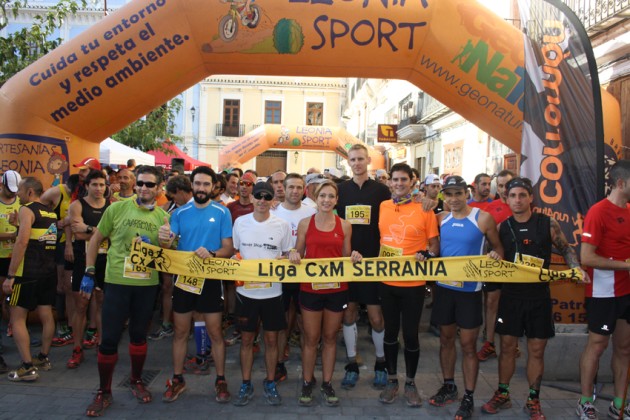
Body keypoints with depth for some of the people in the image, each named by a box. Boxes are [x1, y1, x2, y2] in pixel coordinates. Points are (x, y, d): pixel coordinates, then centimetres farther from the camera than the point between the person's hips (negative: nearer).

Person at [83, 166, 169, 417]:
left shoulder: (164, 217, 2)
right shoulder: (117, 208, -4)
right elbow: (96, 239, 4)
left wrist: (155, 248, -12)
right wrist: (89, 272, 1)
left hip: (148, 284, 2)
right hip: (117, 281, -1)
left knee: (139, 334, 15)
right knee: (109, 339, 1)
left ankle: (136, 381, 35)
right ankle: (104, 392, 19)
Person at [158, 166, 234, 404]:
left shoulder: (222, 213, -4)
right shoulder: (180, 213, 2)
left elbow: (229, 248, -7)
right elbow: (168, 246, -5)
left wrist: (211, 254, -27)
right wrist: (164, 240, -28)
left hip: (210, 279, -2)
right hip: (183, 277, 2)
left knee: (215, 333, 5)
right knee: (180, 332, 12)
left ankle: (220, 380, 19)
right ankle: (177, 379, 26)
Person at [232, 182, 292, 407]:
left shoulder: (282, 225, -2)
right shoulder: (240, 222, 1)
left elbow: (287, 255, 6)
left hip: (272, 291, -1)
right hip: (245, 290, 1)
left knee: (271, 338, 9)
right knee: (246, 339, 10)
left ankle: (270, 383, 26)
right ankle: (246, 384, 25)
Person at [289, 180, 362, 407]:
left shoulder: (345, 225, 3)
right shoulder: (305, 223, 0)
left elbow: (346, 257, 9)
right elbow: (299, 253, 7)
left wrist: (354, 257, -12)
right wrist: (293, 254, -15)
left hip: (337, 288, 1)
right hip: (310, 288, -1)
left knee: (330, 338, 13)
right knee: (311, 339, 7)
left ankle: (327, 384, 27)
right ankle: (307, 383, 24)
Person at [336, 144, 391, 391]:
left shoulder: (381, 190, 1)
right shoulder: (340, 190, 7)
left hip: (373, 261, -2)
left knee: (376, 316, 0)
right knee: (349, 313, 8)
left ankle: (381, 363, 21)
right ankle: (352, 365, 21)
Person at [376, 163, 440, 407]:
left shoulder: (424, 209, -4)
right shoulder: (382, 207, 4)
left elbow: (434, 245, 0)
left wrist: (426, 255, -20)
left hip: (413, 283, -2)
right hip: (387, 281, 3)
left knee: (410, 334, 6)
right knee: (390, 332, 14)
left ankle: (410, 384, 25)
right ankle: (392, 381, 30)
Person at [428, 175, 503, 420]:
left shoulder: (483, 218, -7)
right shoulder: (441, 219, 3)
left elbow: (497, 247, 1)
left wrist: (496, 255, -21)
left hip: (470, 290, -4)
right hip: (444, 287, 4)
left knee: (468, 344, 4)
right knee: (446, 338, 15)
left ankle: (469, 398, 18)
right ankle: (449, 387, 33)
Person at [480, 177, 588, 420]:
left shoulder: (547, 223, -3)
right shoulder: (502, 227, 1)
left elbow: (565, 249, 8)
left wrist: (576, 268, -9)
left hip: (539, 295, -1)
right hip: (511, 294, 1)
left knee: (537, 350, 7)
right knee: (507, 347, 9)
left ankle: (533, 400, 23)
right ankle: (502, 395, 25)